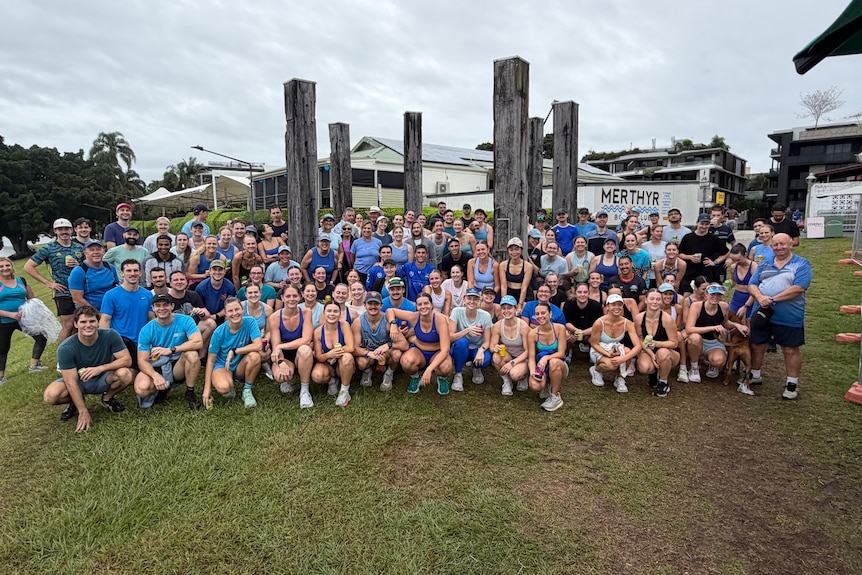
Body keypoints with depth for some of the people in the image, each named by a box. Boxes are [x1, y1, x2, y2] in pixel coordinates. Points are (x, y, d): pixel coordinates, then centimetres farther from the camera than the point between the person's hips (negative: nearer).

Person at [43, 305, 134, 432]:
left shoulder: (110, 336, -21)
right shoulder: (65, 348, -22)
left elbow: (127, 360, -19)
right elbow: (71, 382, -22)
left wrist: (101, 368, -34)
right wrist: (83, 412, -24)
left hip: (103, 380, 1)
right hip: (79, 382, 0)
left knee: (126, 374, -31)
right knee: (50, 396, -29)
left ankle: (107, 398, 2)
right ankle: (75, 402, 7)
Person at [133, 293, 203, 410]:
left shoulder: (185, 321, -11)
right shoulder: (146, 330, -8)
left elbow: (198, 342, -26)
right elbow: (142, 361, -11)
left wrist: (171, 350, -28)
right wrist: (155, 376, -31)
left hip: (178, 367, 0)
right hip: (155, 368, 1)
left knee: (193, 354, -32)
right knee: (141, 389, -30)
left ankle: (190, 393, -12)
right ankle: (163, 389, 6)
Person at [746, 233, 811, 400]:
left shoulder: (802, 264, -4)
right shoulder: (764, 264, 11)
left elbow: (799, 288, -17)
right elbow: (752, 285, 5)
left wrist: (773, 299, -21)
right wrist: (760, 297, -16)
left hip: (789, 317, -4)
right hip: (761, 314, 4)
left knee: (790, 350, 7)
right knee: (756, 346, 14)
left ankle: (792, 384, 22)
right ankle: (755, 376, 33)